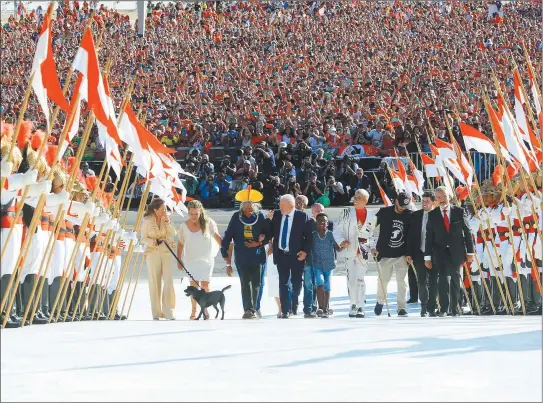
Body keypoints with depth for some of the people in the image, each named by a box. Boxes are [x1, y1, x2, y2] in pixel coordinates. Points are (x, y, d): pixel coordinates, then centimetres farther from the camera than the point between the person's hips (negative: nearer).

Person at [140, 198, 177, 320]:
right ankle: (156, 313, 7)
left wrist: (167, 222, -12)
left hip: (167, 252, 2)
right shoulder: (147, 221, -1)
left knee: (168, 281, -7)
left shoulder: (167, 219, 6)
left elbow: (173, 235, -2)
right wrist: (153, 242, -18)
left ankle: (168, 311, -5)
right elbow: (143, 239, 0)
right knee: (155, 283, 1)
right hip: (153, 252, -2)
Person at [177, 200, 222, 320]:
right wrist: (179, 260, 8)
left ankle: (205, 308, 6)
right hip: (191, 259, 1)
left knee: (205, 284, -8)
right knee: (194, 285, -2)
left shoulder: (208, 223, -7)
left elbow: (217, 237, 3)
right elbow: (180, 244, 8)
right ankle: (194, 311, 5)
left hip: (206, 259, -1)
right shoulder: (184, 226, -3)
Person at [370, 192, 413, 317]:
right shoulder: (384, 213, -4)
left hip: (401, 255, 0)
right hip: (384, 254, 0)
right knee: (382, 280, 7)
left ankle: (402, 307, 0)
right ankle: (380, 302, 31)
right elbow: (374, 228, 4)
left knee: (402, 282, -5)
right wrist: (373, 246, 0)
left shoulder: (409, 215, -2)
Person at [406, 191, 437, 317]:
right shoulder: (415, 216, 6)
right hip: (420, 253, 2)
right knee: (421, 281, 6)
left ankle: (431, 307, 10)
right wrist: (409, 253, 2)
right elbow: (411, 235, 7)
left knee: (433, 282, 1)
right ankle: (424, 305, 22)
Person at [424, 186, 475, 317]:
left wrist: (470, 251, 1)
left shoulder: (459, 212, 3)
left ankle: (454, 309, 14)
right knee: (443, 278, -15)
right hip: (440, 252, -1)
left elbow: (467, 232, 5)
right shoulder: (432, 215, 4)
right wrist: (427, 256, 0)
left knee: (455, 279, 6)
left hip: (456, 252, 1)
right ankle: (443, 308, -14)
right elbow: (429, 237, 4)